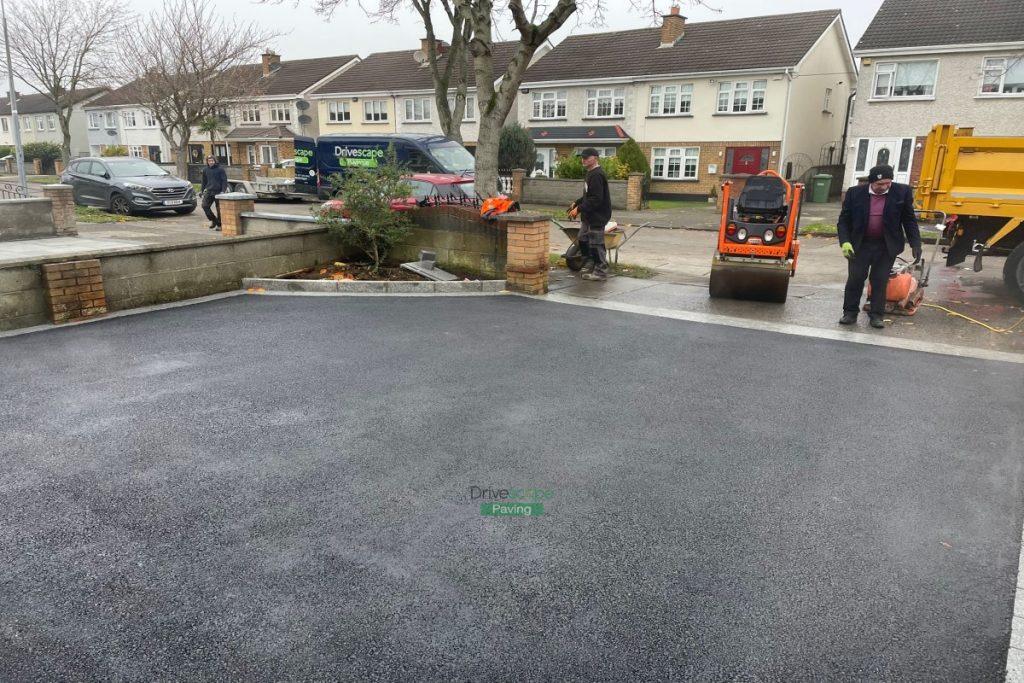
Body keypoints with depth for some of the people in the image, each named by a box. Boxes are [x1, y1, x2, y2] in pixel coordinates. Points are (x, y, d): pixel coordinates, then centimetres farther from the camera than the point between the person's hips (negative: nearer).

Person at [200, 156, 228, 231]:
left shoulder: (220, 169, -4)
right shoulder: (205, 170, 9)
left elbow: (224, 180, -7)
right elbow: (204, 182, 18)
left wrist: (223, 191, -16)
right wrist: (202, 190, 14)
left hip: (218, 192, -4)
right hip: (209, 191, 4)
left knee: (219, 209, 0)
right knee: (205, 205, -11)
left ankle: (219, 224, 13)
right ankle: (213, 220, 6)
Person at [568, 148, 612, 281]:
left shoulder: (597, 175, -19)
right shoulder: (591, 173, 14)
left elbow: (596, 199, -26)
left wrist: (579, 209, -22)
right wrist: (576, 203, 12)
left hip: (598, 216, -11)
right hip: (589, 216, 11)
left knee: (596, 243, -5)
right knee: (583, 240, 17)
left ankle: (601, 271, 3)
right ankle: (591, 264, 29)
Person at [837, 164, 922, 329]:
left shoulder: (902, 192, -6)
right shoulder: (855, 193, -7)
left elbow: (909, 220, 0)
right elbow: (844, 220, -4)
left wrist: (915, 245, -4)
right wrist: (845, 241, -17)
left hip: (887, 246, 0)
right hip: (860, 244, 0)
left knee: (880, 280, 4)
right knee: (855, 279, 4)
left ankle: (876, 315, 10)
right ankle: (850, 312, 14)